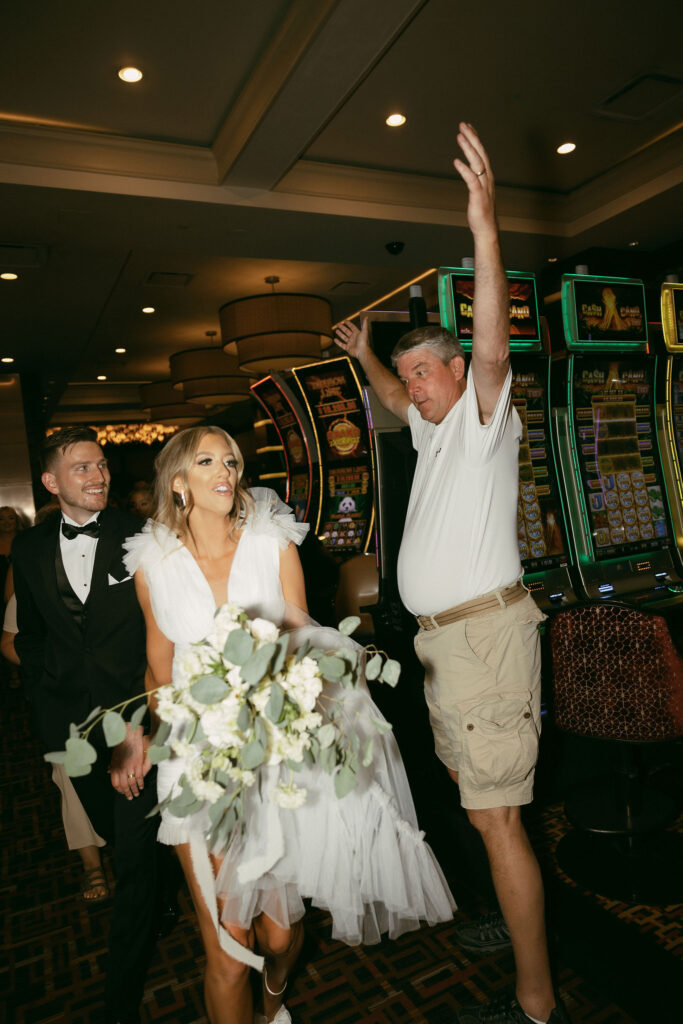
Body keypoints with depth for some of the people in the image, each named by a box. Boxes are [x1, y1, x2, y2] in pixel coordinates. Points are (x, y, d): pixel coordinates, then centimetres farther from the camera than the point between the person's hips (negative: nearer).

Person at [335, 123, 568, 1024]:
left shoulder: (485, 417, -6)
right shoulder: (435, 430, 16)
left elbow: (493, 343, -24)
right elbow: (395, 398, 39)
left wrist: (485, 227, -32)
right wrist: (364, 356, 40)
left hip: (485, 633, -9)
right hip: (442, 636, 9)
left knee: (495, 815, -5)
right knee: (476, 793, 18)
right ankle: (515, 914, 37)